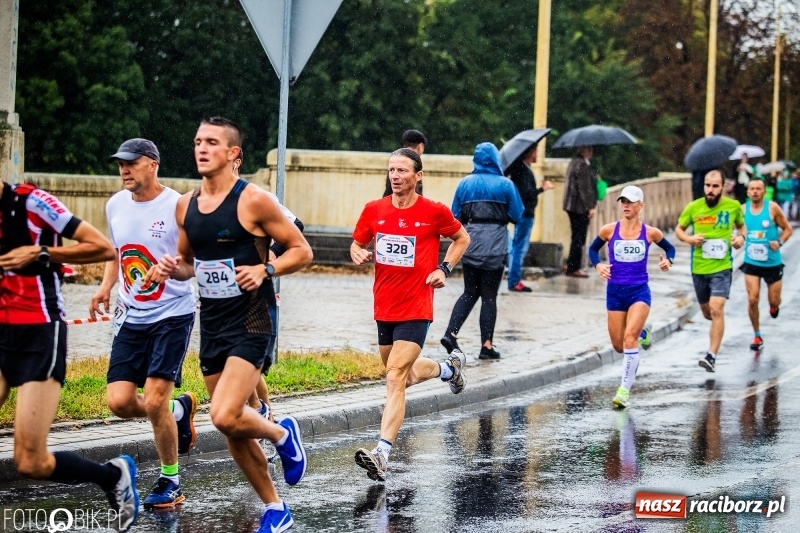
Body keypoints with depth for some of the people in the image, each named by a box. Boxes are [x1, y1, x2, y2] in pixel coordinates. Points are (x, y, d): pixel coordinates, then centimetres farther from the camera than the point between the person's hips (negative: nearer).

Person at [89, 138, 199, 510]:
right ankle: (180, 409, 26)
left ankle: (170, 483, 7)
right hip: (131, 318, 6)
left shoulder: (176, 206, -12)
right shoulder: (115, 205, 8)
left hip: (172, 315, -6)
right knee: (119, 401, -5)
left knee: (154, 401, -13)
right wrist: (105, 288, 8)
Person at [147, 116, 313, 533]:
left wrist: (265, 269, -23)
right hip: (211, 325, 7)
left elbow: (302, 251, -7)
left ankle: (282, 434, 10)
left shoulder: (253, 200, -12)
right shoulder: (185, 205, 7)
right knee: (233, 430, 10)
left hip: (251, 323, -7)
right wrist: (172, 269, -3)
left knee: (225, 416, -22)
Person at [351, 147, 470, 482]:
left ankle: (382, 454, -22)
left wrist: (444, 269, -3)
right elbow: (357, 243, 15)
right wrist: (358, 254, -8)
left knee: (395, 380, -17)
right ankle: (450, 368, 52)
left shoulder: (434, 212, -7)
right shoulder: (374, 210, 2)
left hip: (416, 311, -6)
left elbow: (462, 238, 11)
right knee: (405, 375, 21)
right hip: (384, 309, 6)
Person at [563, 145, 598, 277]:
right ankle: (574, 268, -1)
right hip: (580, 207, -10)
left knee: (577, 236, 16)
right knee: (579, 237, -4)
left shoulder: (574, 162, 14)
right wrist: (591, 207, -18)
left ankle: (571, 266, 20)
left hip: (571, 205, 10)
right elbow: (585, 187, -20)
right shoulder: (582, 165, -18)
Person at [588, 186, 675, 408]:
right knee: (618, 345, 7)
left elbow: (670, 248, 15)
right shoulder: (609, 230, -2)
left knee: (630, 337, -21)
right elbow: (593, 249, 14)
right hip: (615, 291, 2)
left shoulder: (650, 232, -2)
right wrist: (597, 265, -6)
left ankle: (625, 389, -14)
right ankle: (642, 332, 43)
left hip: (639, 291, -2)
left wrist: (667, 260, -7)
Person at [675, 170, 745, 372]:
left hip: (722, 266, -3)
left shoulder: (733, 206, -3)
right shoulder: (693, 207, -3)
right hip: (699, 267, 3)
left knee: (716, 309, -18)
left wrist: (741, 237, -7)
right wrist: (689, 239, -11)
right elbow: (679, 229, 10)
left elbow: (741, 225, 15)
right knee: (707, 312, 15)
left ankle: (712, 356, -18)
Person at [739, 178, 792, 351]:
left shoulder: (772, 208, -10)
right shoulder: (742, 210, -2)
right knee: (752, 300, -8)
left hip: (772, 263, -1)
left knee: (774, 301, 7)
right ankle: (757, 336, 9)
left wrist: (780, 242, -19)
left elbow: (787, 229, -2)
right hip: (751, 263, 1)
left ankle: (774, 306, 47)